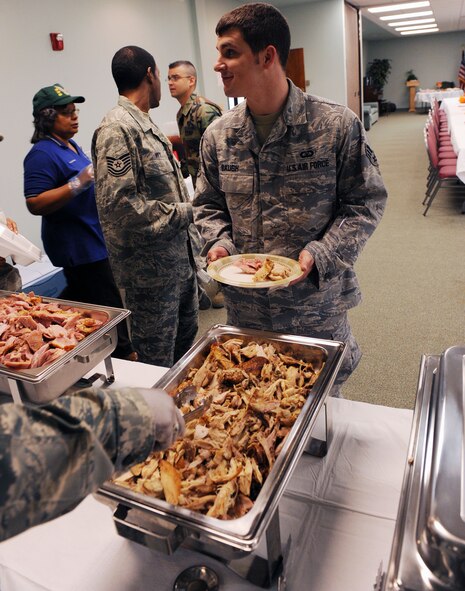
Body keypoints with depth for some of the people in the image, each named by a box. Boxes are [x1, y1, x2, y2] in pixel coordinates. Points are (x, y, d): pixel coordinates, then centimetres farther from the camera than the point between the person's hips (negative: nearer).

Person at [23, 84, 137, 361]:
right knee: (109, 308, -2)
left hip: (94, 239, 10)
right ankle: (124, 355, 13)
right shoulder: (43, 154, -15)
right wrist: (78, 183, -28)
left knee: (80, 295, 20)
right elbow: (35, 204, -23)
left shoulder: (72, 146, 15)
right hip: (79, 247, -10)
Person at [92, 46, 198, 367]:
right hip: (150, 266, -10)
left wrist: (190, 195, 5)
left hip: (178, 255, 10)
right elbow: (119, 205, -26)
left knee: (186, 336, 25)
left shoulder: (146, 124, 13)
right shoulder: (117, 129, -17)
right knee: (158, 361, 7)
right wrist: (184, 212, -17)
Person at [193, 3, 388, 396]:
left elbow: (366, 202, -6)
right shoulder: (217, 136, 0)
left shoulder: (338, 125, -12)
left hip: (318, 305, -2)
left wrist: (321, 254, -20)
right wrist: (218, 242, -10)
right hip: (244, 309, 3)